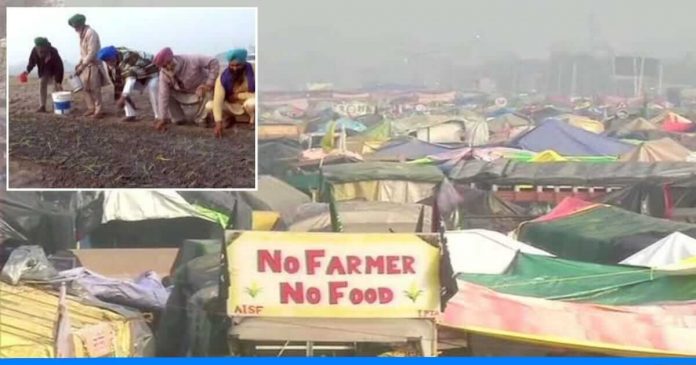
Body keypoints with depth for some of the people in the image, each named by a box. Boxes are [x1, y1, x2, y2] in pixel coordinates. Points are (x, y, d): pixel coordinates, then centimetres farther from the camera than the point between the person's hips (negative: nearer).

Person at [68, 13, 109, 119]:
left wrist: (82, 66, -23)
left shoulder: (91, 33, -19)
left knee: (95, 89, -5)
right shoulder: (82, 34, 10)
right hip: (85, 65, 9)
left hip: (93, 65, -9)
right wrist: (79, 63, 8)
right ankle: (91, 108, 18)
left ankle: (98, 111, 0)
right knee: (86, 88, 10)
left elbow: (92, 53, -23)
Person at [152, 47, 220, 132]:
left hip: (201, 88, -3)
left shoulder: (191, 61, -33)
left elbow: (214, 62, -29)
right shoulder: (163, 74, -23)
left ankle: (200, 119, -11)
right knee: (161, 94, -19)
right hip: (182, 94, 3)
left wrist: (210, 83, -34)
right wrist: (163, 119, -28)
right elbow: (163, 96, -25)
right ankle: (178, 118, 1)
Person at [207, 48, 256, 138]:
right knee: (209, 106, -20)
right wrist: (218, 122, -37)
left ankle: (253, 119, -5)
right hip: (232, 107, 3)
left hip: (248, 106, -2)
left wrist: (238, 95, -20)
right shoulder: (223, 77, -19)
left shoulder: (253, 71, -24)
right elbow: (218, 100, -27)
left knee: (252, 103, -37)